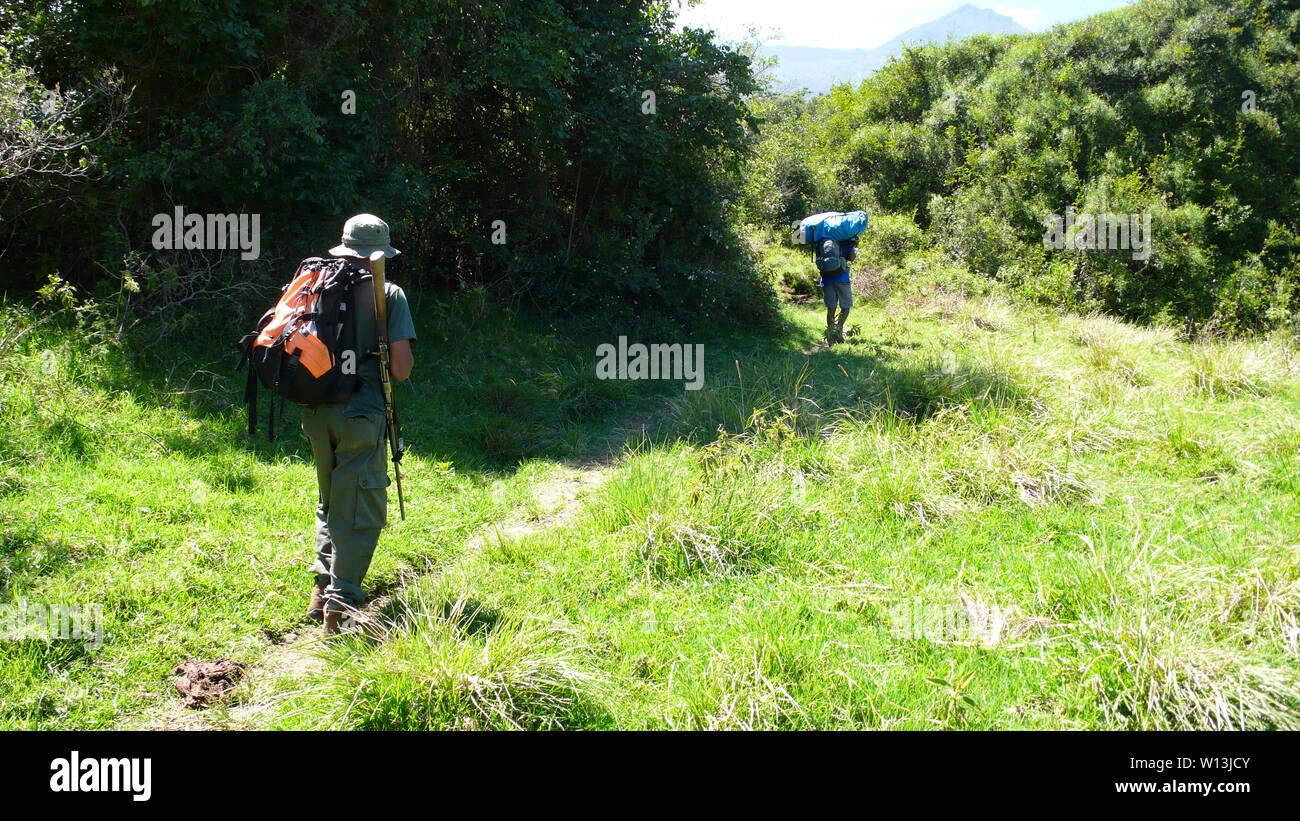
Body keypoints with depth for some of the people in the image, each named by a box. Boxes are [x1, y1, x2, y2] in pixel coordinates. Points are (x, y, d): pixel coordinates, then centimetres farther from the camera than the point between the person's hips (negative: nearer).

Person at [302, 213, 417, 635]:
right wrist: (401, 357, 11)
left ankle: (322, 586, 19)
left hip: (315, 412, 5)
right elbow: (401, 369, -10)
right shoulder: (388, 295, -6)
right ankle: (341, 604, -4)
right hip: (359, 415, -5)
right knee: (361, 512, 2)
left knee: (331, 503, 23)